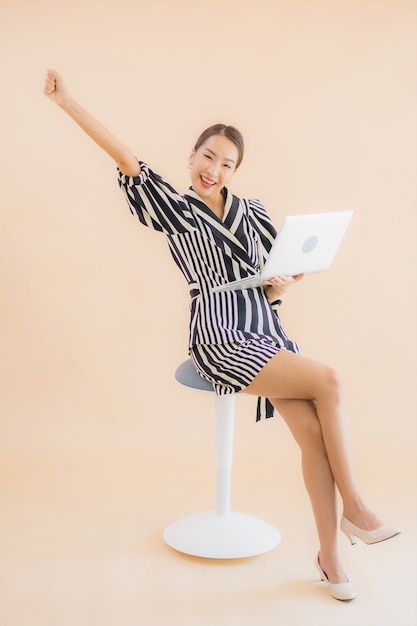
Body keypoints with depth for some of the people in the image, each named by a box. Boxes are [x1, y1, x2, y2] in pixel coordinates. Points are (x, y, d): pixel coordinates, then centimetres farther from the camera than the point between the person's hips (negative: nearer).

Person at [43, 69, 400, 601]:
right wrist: (66, 102, -7)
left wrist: (283, 284, -3)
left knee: (314, 432, -12)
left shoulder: (252, 212, 15)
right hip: (219, 339, -4)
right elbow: (125, 158, -2)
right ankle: (354, 508, -5)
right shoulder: (174, 209, 5)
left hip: (267, 331, 5)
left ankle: (330, 557, 2)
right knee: (328, 383, -21)